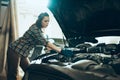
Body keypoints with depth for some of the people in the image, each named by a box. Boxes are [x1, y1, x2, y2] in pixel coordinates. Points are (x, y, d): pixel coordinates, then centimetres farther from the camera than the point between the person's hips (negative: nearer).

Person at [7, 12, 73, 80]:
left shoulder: (40, 30, 7)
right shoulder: (35, 29, -23)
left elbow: (42, 42, 15)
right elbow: (45, 43, -29)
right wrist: (61, 50, -32)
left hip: (23, 53, 10)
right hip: (15, 51, -10)